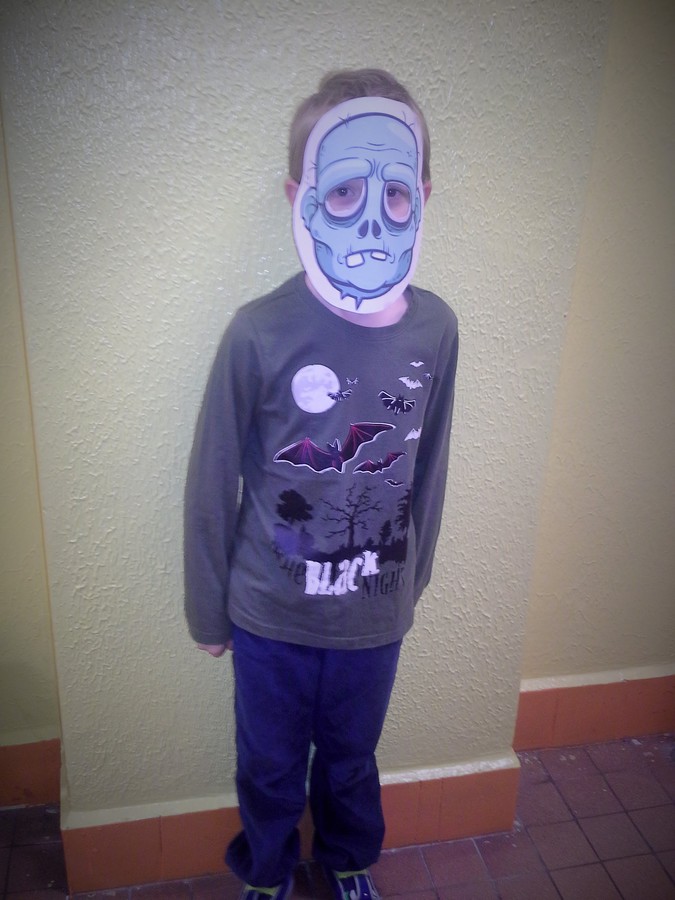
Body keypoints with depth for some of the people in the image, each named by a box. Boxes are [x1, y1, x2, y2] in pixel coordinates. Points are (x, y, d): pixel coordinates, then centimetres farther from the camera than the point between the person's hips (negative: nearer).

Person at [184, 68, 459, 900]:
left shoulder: (435, 330, -12)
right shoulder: (260, 334, -22)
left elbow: (428, 472, 1)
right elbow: (211, 484, -11)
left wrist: (411, 579, 11)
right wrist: (208, 611, -1)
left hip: (376, 616, 2)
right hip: (271, 618, -2)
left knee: (351, 758, 27)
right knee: (270, 768, 23)